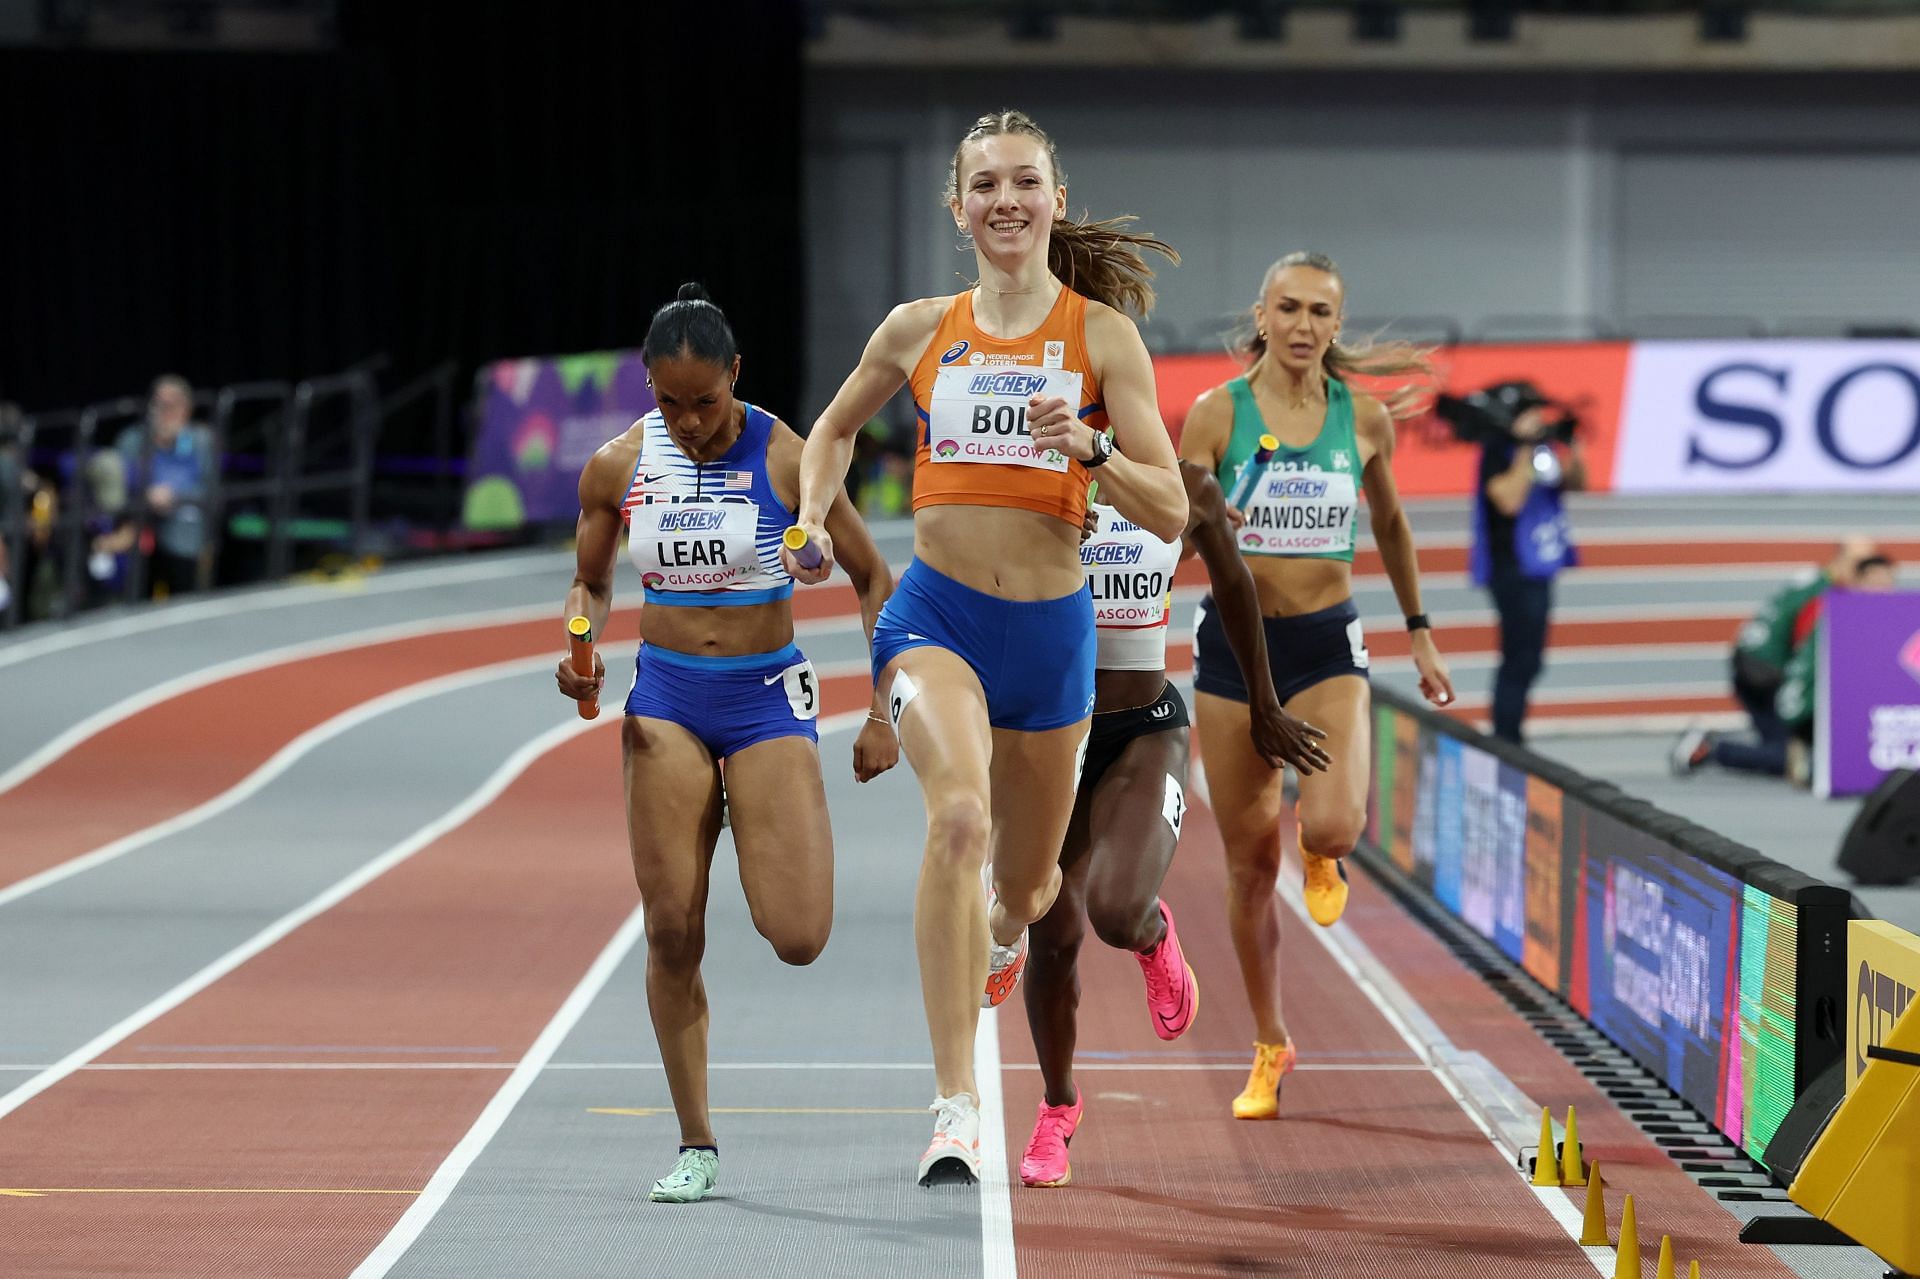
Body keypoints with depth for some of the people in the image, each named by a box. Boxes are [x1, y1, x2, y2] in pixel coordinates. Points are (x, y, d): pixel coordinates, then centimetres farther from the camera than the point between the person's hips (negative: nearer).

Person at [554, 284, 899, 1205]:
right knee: (672, 934, -4)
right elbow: (591, 584, 14)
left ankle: (784, 844, 26)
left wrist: (883, 716, -7)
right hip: (665, 698, 2)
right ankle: (696, 1149, 7)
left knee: (797, 938, -12)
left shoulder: (787, 460, -10)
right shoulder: (618, 466, -2)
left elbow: (874, 581, -2)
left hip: (767, 696, -2)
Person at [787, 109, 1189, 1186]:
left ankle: (1001, 933, 59)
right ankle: (957, 1108, -30)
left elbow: (1171, 512, -4)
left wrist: (1090, 447, -21)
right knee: (959, 816, -30)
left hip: (1051, 627, 1)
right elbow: (835, 429, 23)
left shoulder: (1103, 334, -1)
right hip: (936, 617, -1)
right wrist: (812, 517, 5)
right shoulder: (921, 329, 4)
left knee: (1025, 884, 16)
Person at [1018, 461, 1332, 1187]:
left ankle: (1154, 935, 17)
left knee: (1116, 914, -23)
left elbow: (1232, 584, 13)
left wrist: (1265, 707, 21)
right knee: (1054, 937, 0)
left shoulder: (1185, 489, -3)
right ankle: (1057, 1108, 25)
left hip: (1145, 732, -1)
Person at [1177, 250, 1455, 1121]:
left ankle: (1324, 852, 16)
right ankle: (1269, 1049, 23)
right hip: (1233, 641, 0)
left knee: (1332, 827, -25)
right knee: (1249, 863, 6)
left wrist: (1420, 634, 20)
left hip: (1327, 646, 0)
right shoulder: (1217, 413, -5)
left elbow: (1390, 525, 16)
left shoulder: (1364, 419, 0)